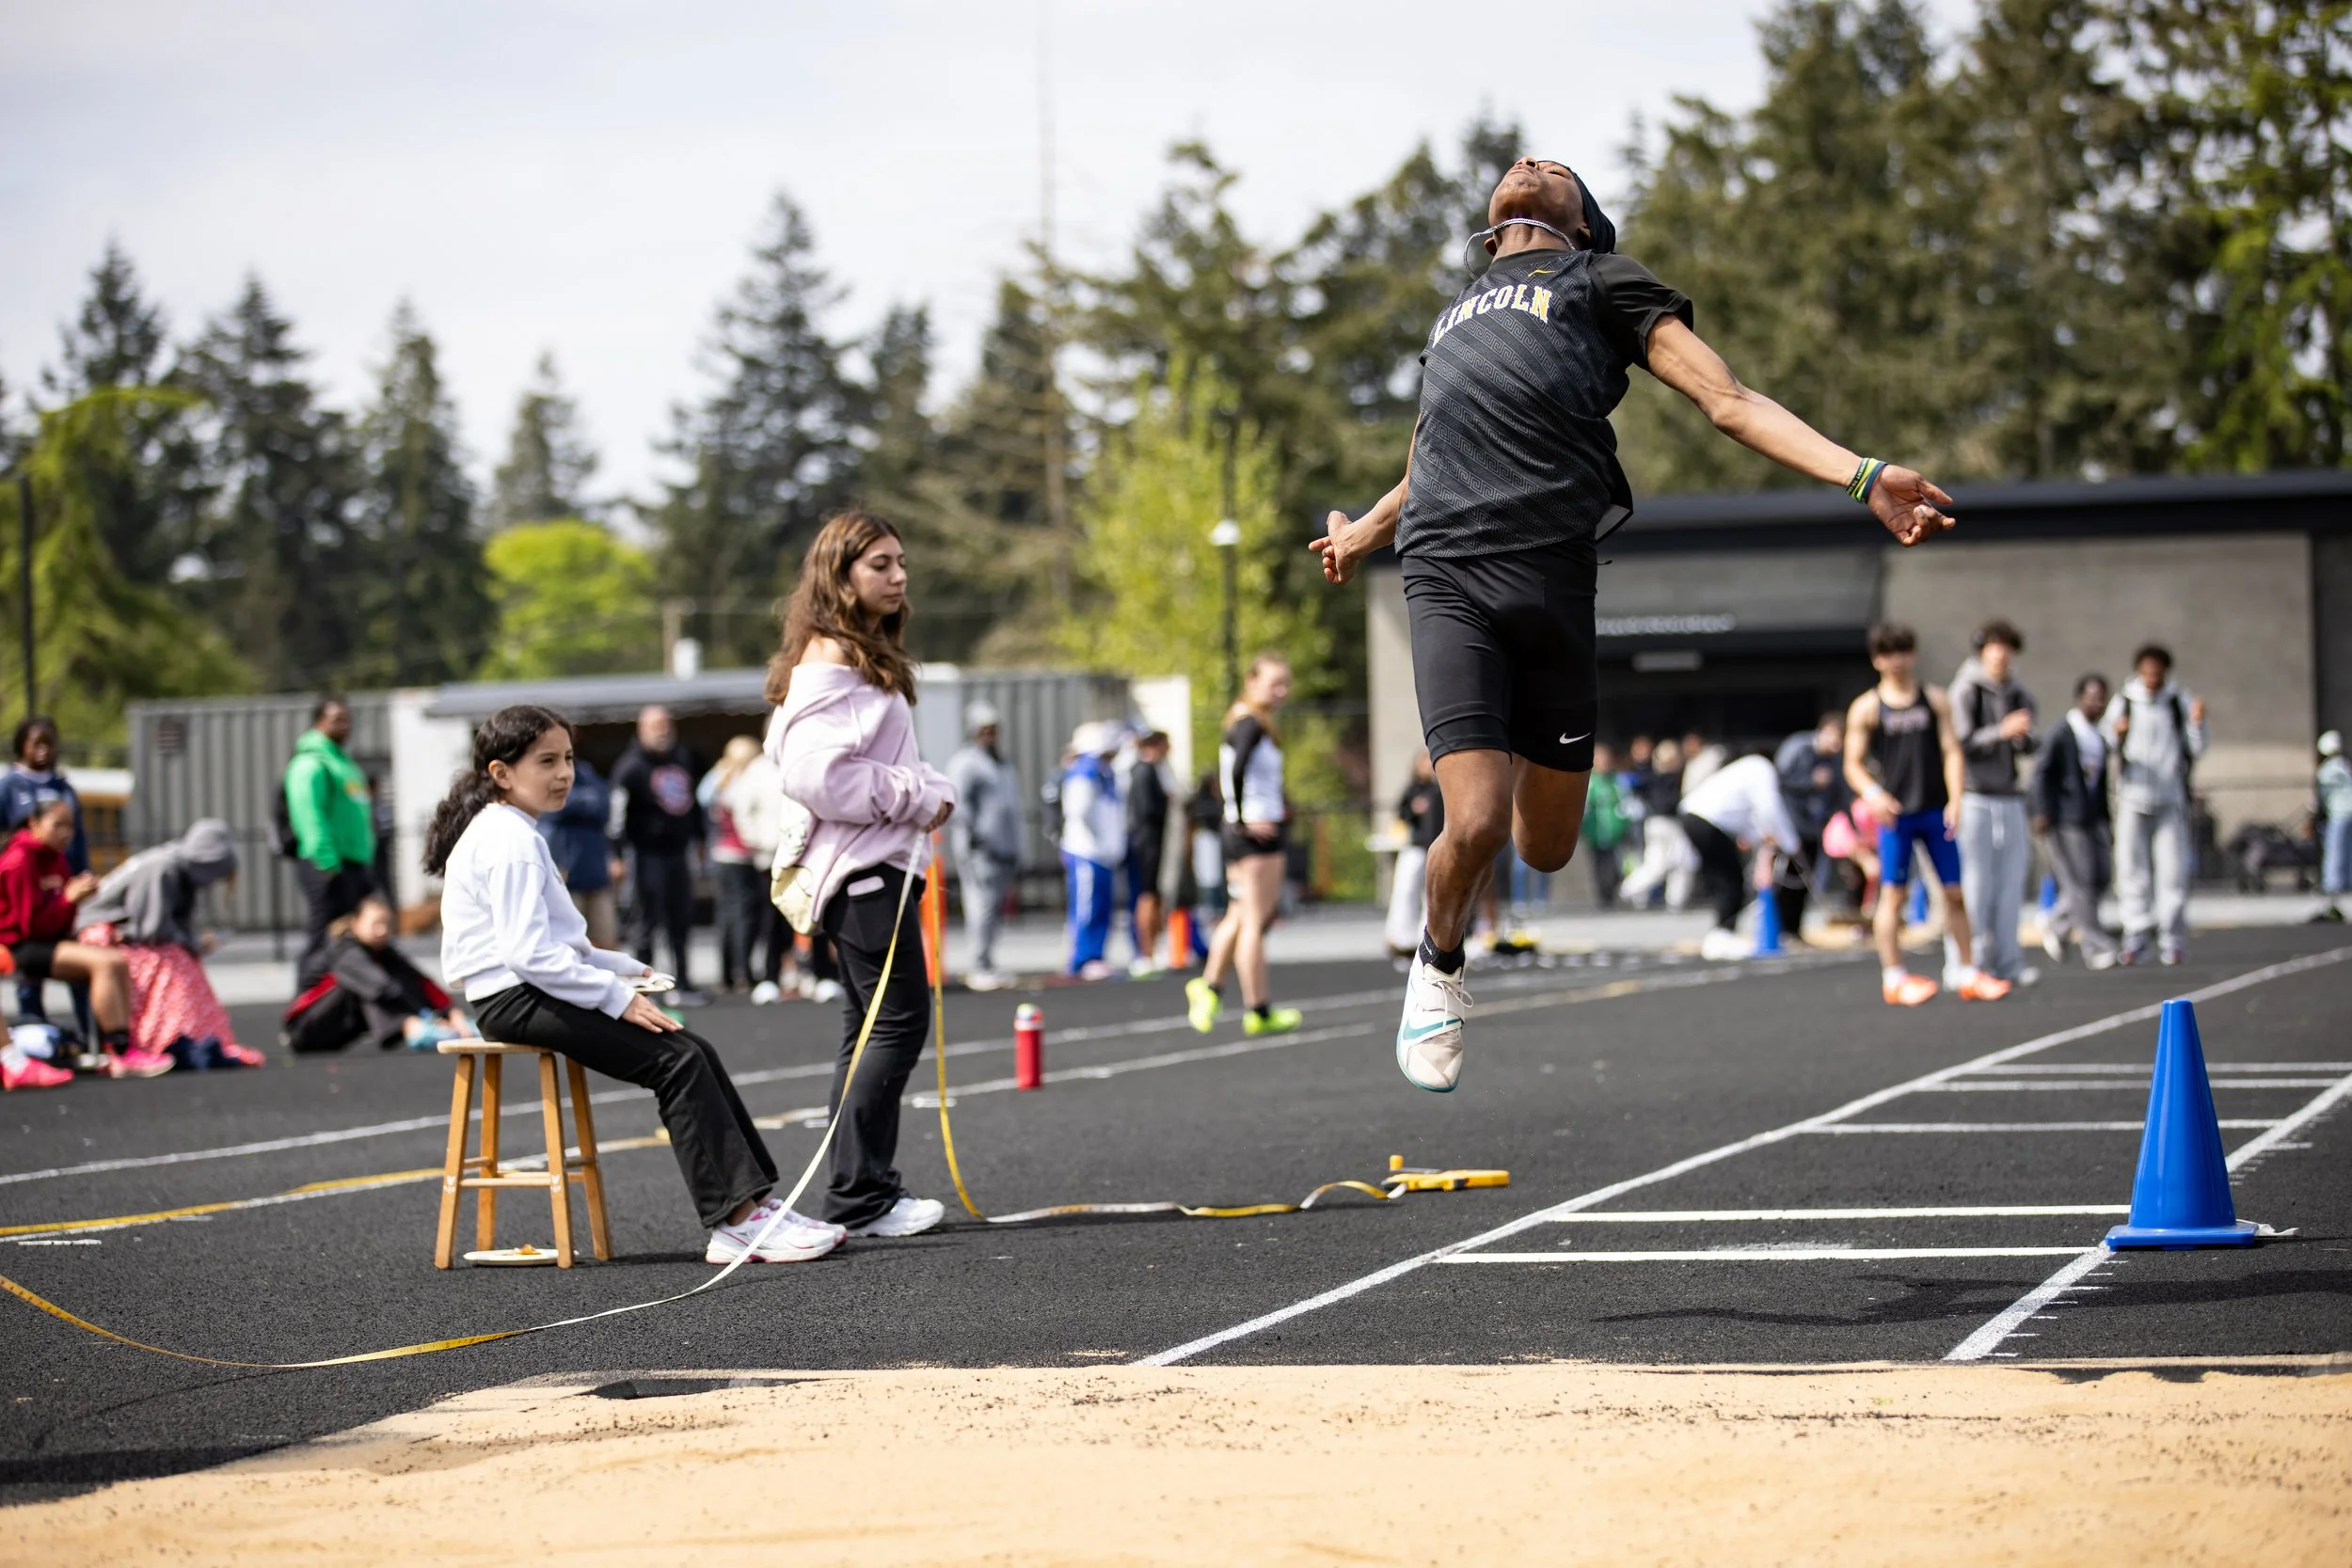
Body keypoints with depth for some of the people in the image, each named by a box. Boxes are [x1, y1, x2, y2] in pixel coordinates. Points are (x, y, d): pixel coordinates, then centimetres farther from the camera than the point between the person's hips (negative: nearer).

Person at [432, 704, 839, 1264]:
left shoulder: (511, 833, 19)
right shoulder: (509, 841, -15)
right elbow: (529, 954, -23)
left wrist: (622, 968, 14)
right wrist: (616, 996, -20)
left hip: (536, 989, 10)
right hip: (515, 1001, -10)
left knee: (694, 1050, 1)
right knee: (676, 1060, -19)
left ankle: (755, 1201, -3)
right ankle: (736, 1222, -22)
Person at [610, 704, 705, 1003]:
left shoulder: (684, 759, 12)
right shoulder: (631, 766, -9)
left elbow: (693, 800, 25)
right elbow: (618, 812, -13)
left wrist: (699, 834, 25)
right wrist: (617, 855, -18)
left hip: (678, 852, 6)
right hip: (646, 854, -6)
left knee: (681, 921, 9)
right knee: (647, 922, -3)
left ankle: (682, 984, 15)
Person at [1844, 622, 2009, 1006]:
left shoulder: (1935, 700, 8)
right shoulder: (1866, 708, 3)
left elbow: (1951, 751, 3)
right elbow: (1853, 763, 3)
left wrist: (1955, 801, -9)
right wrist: (1872, 793, -16)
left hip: (1936, 812, 2)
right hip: (1894, 813, -2)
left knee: (1955, 893, 5)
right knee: (1892, 894, -3)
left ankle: (1968, 974, 13)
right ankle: (1893, 977, 3)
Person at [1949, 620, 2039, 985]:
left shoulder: (2019, 695, 13)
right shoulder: (1965, 691, -4)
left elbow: (2028, 748, 12)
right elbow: (1961, 742, -11)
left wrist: (2025, 736, -10)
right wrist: (2001, 731, -21)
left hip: (2009, 797, 6)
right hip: (1974, 795, -6)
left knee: (2012, 880, 4)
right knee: (1976, 882, -7)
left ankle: (2007, 962, 9)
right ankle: (1972, 962, -3)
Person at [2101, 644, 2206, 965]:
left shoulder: (2180, 702, 6)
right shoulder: (2123, 702, 5)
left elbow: (2195, 750, 4)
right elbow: (2103, 744, 9)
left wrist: (2197, 723, -13)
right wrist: (2115, 732, -11)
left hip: (2170, 798, 0)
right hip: (2132, 797, 0)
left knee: (2173, 871, -4)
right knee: (2132, 870, -1)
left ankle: (2172, 940, 3)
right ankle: (2136, 941, 4)